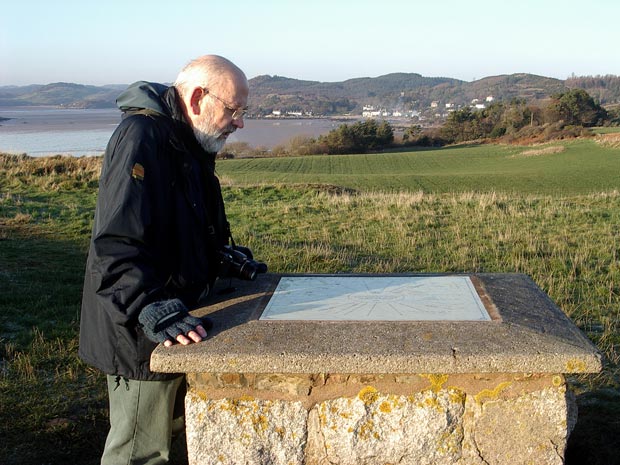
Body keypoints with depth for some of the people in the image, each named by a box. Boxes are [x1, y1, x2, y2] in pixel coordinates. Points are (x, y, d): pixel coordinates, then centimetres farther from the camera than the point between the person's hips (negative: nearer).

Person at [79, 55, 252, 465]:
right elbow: (117, 245, -30)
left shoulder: (187, 143, 13)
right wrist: (157, 312, -37)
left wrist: (225, 257, 17)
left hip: (171, 320, 10)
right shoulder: (141, 137, -20)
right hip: (140, 336, -10)